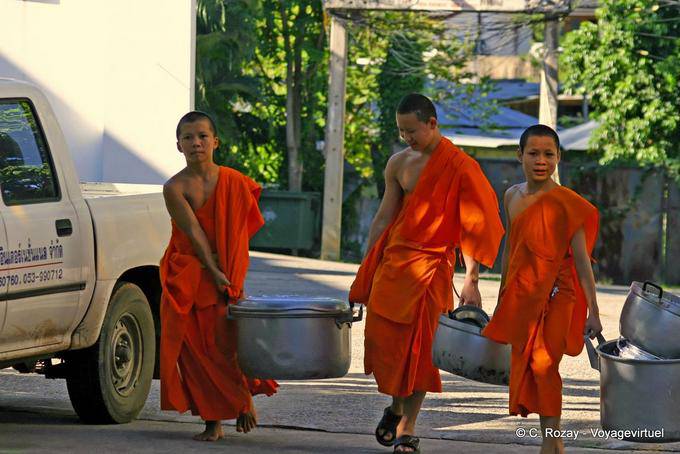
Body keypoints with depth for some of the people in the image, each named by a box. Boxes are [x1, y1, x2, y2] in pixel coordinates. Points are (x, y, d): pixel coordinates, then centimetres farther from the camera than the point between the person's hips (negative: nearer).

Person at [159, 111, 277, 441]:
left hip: (227, 276, 0)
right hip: (187, 278, 0)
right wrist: (214, 272, -20)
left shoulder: (234, 182, -2)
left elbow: (240, 233, 3)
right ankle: (212, 422, 6)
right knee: (196, 346, -2)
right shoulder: (175, 188, -8)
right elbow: (194, 232, -14)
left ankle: (245, 398, 21)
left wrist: (231, 277, -4)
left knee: (226, 340, -8)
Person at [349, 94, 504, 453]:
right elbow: (384, 218, 13)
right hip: (391, 261, 5)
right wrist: (365, 271, 12)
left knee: (418, 345, -6)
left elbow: (474, 227, -11)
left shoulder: (461, 167, -9)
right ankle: (396, 405, 28)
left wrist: (471, 281, -17)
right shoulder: (399, 164, 7)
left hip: (431, 265, -5)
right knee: (381, 338, 3)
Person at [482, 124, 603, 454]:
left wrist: (593, 312, -12)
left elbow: (581, 259, -10)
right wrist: (501, 301, 23)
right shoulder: (513, 196, 9)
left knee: (543, 364, -15)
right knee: (525, 367, 5)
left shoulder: (566, 203, -10)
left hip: (556, 296, -6)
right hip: (521, 297, 6)